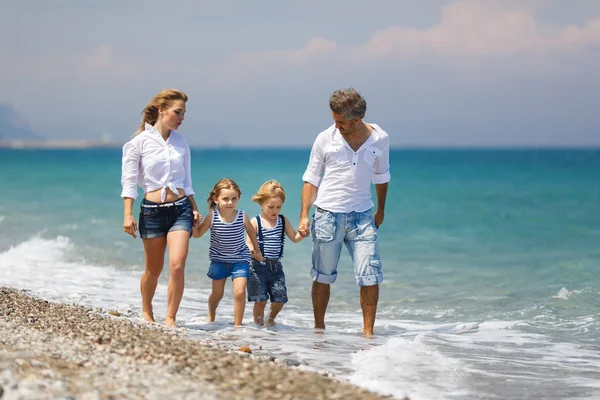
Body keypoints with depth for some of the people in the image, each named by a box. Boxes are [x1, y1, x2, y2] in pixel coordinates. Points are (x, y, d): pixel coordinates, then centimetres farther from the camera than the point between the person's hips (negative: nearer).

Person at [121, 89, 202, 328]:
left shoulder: (180, 142, 8)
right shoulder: (139, 142, -4)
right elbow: (129, 181, -4)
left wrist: (195, 209, 13)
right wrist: (128, 216, -9)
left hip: (180, 209, 2)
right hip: (152, 210, -2)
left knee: (177, 265, -14)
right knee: (154, 268, 9)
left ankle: (170, 319, -5)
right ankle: (146, 311, 34)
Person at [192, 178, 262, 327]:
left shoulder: (242, 217, -15)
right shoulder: (212, 217, -16)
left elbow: (251, 232, 6)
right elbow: (197, 234, -2)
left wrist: (256, 250, 18)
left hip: (240, 260, -1)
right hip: (219, 260, 1)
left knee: (239, 292, -15)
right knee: (217, 293, 16)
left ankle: (237, 324, 0)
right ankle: (211, 316, 47)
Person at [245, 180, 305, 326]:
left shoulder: (283, 221, 8)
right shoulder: (255, 222, -4)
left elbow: (294, 237, 8)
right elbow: (248, 242, -8)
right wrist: (251, 250, -31)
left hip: (276, 266, 4)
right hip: (258, 265, -4)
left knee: (280, 298, 1)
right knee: (260, 299, -6)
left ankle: (271, 319, 29)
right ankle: (258, 323, 15)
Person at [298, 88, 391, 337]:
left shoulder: (380, 139, -1)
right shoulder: (325, 139, -6)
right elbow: (311, 179, 2)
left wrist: (381, 210, 24)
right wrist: (304, 216, -5)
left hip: (362, 216, 1)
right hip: (328, 215, -1)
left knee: (371, 276, -7)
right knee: (323, 277, 7)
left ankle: (368, 332, 0)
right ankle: (319, 328, 20)